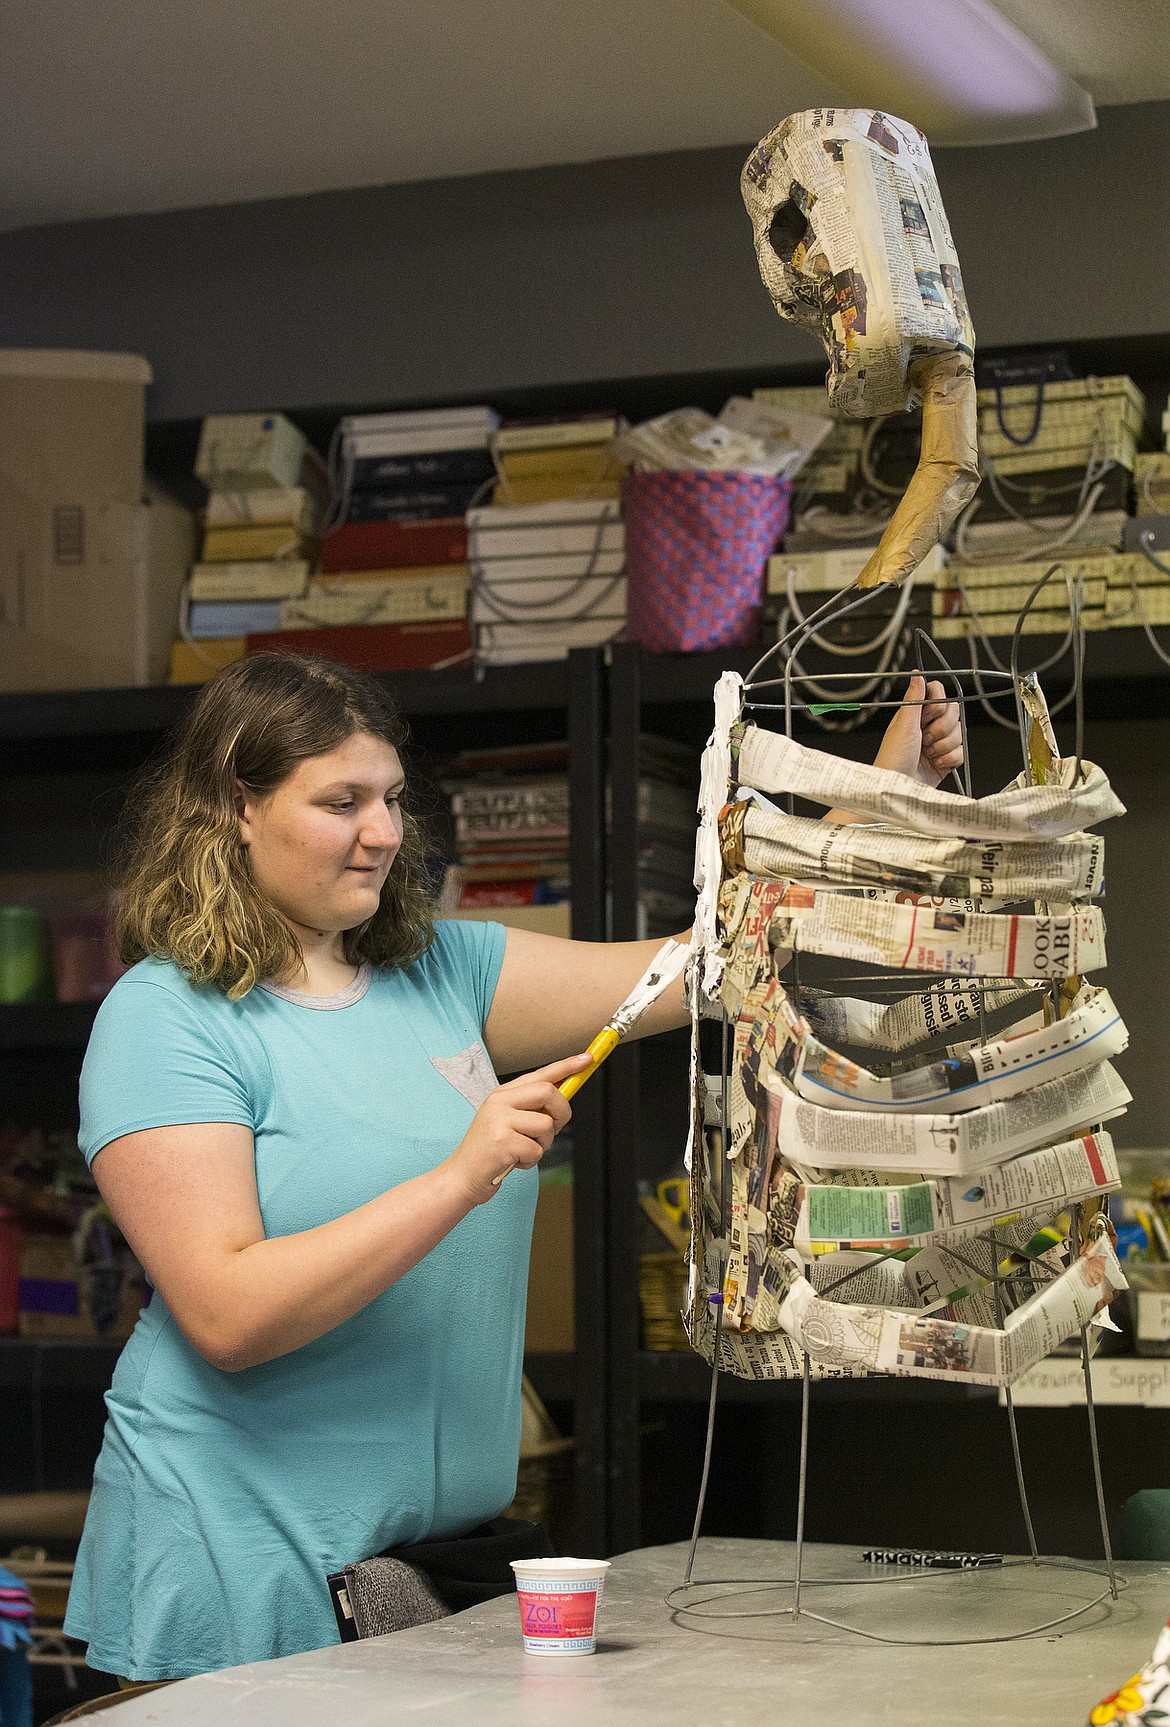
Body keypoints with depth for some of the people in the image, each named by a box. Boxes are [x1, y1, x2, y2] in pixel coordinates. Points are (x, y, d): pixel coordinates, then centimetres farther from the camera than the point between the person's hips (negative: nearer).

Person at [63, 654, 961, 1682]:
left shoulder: (440, 971, 8)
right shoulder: (165, 1018, -11)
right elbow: (228, 1316, -22)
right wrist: (460, 1179, -27)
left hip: (453, 1522, 6)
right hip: (251, 1550, -6)